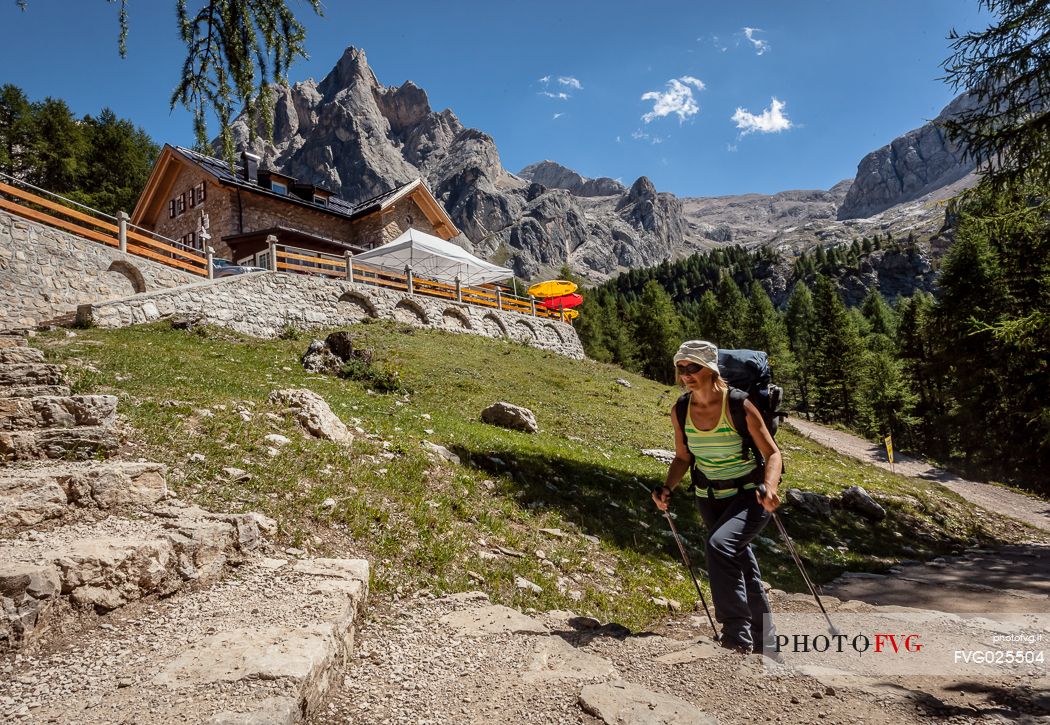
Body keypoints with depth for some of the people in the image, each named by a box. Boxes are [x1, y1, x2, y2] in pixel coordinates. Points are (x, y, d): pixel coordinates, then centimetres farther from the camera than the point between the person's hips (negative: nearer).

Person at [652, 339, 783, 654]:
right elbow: (683, 458, 6)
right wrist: (667, 488, -10)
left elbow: (772, 453, -16)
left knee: (719, 545, -31)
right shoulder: (681, 410, -6)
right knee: (741, 564, 19)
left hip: (749, 495, -6)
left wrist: (769, 488, -33)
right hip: (710, 498, 6)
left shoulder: (738, 406, -21)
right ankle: (764, 638, 40)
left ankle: (738, 633, -19)